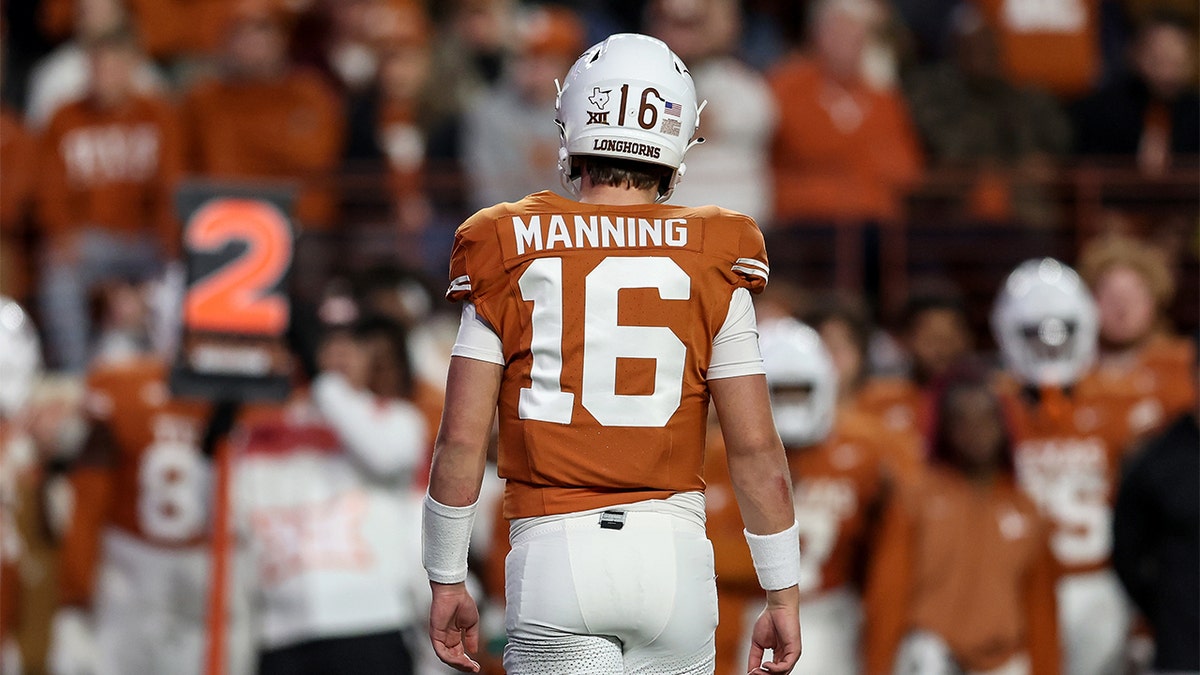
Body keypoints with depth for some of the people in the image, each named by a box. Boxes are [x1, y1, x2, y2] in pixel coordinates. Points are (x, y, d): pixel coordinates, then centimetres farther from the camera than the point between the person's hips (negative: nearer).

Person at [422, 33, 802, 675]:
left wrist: (447, 582, 9)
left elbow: (460, 439, -1)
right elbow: (756, 448, 2)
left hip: (555, 555, -1)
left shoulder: (512, 258, 1)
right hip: (673, 550, 1)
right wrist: (783, 595, 11)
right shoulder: (712, 266, 3)